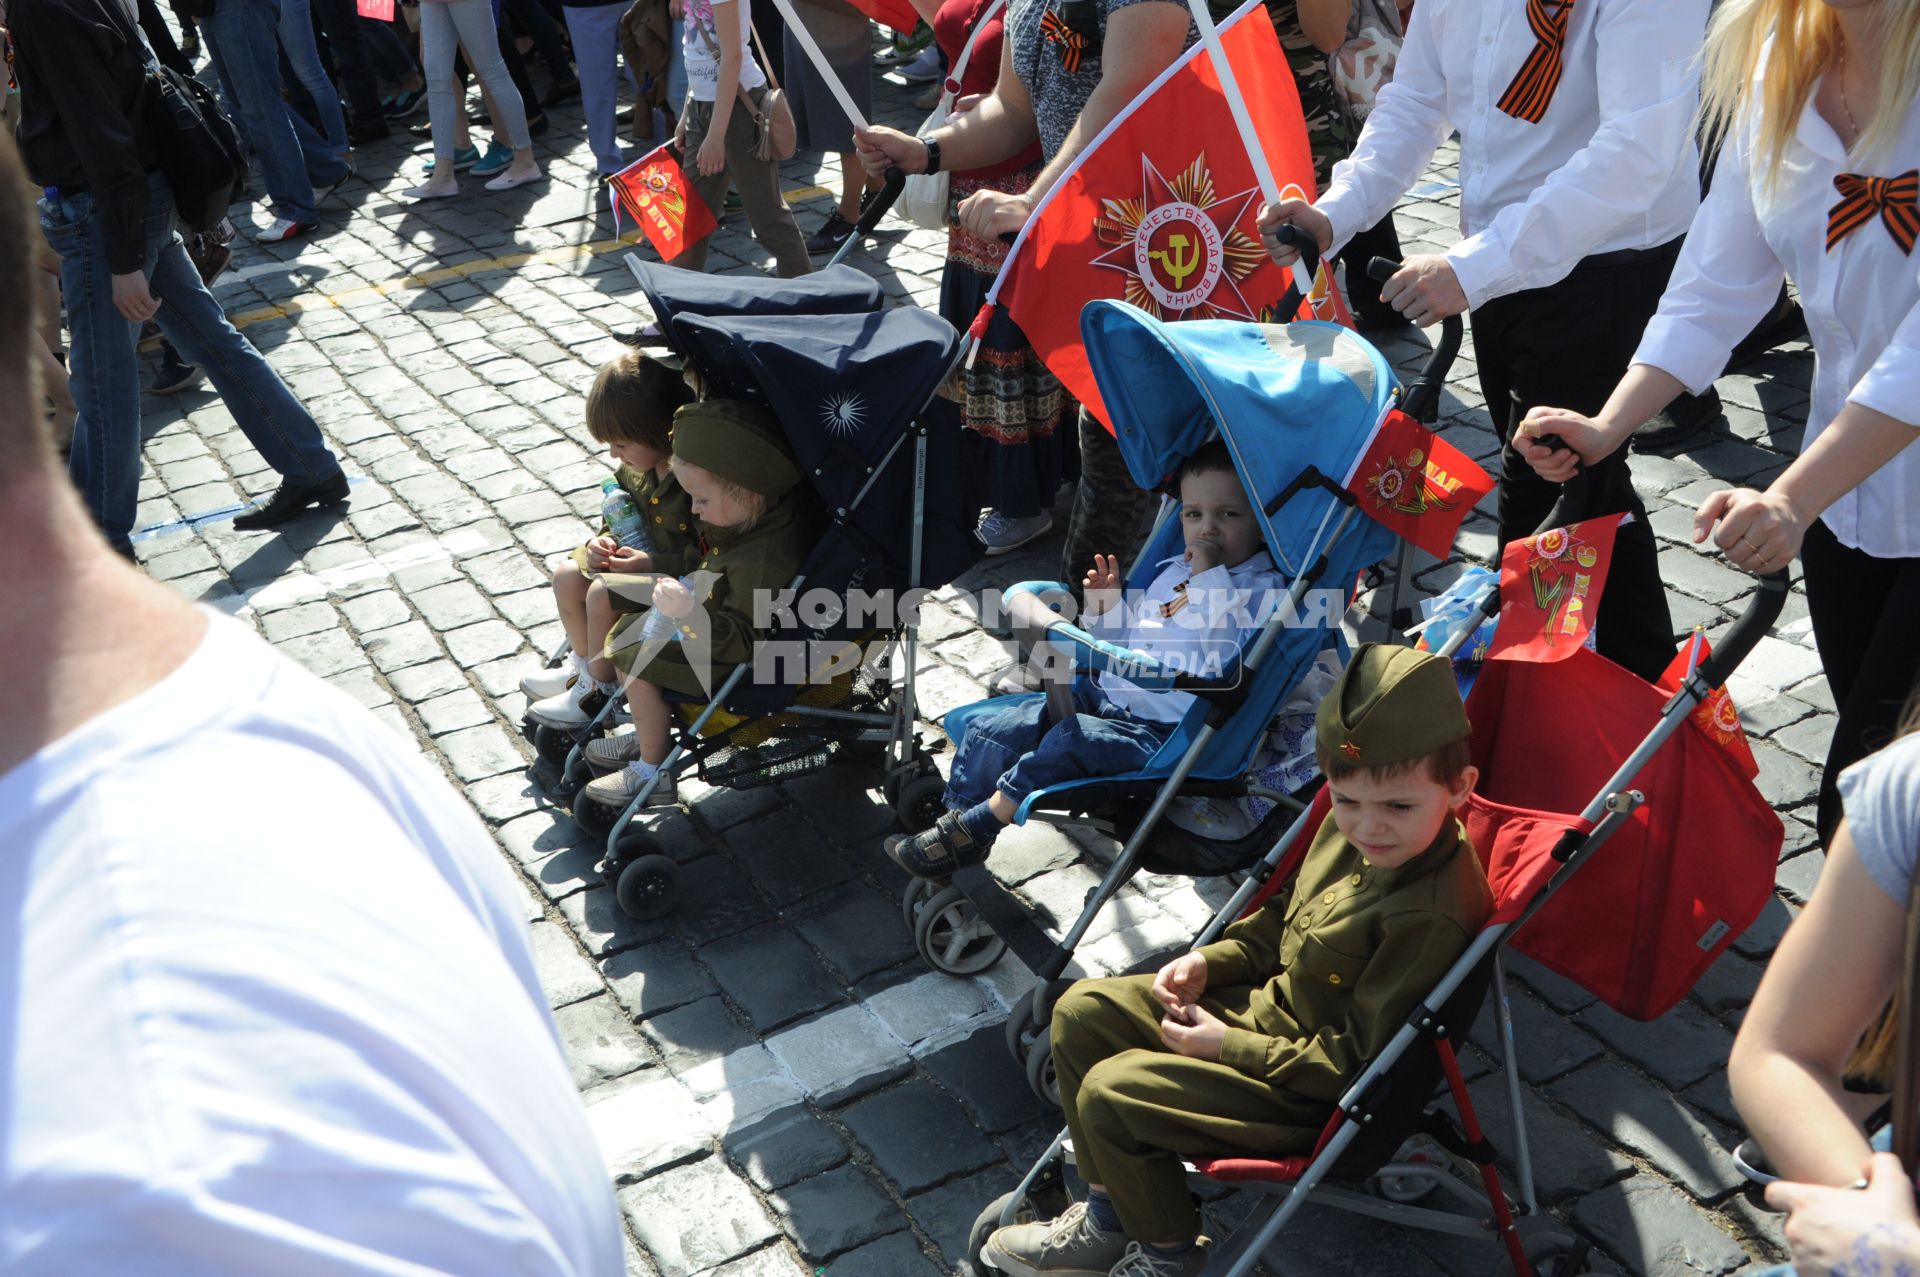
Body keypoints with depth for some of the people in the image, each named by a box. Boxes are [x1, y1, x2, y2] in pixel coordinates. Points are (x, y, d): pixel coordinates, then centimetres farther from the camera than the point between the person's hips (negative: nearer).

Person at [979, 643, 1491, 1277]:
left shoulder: (1430, 915, -32)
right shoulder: (1347, 831, -7)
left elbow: (1359, 1060, -26)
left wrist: (1232, 1048, -20)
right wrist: (1212, 959, -2)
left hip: (1309, 1089, -9)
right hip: (1269, 999, 9)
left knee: (1110, 1093, -14)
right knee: (1081, 1011, 7)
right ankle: (1107, 1216, 20)